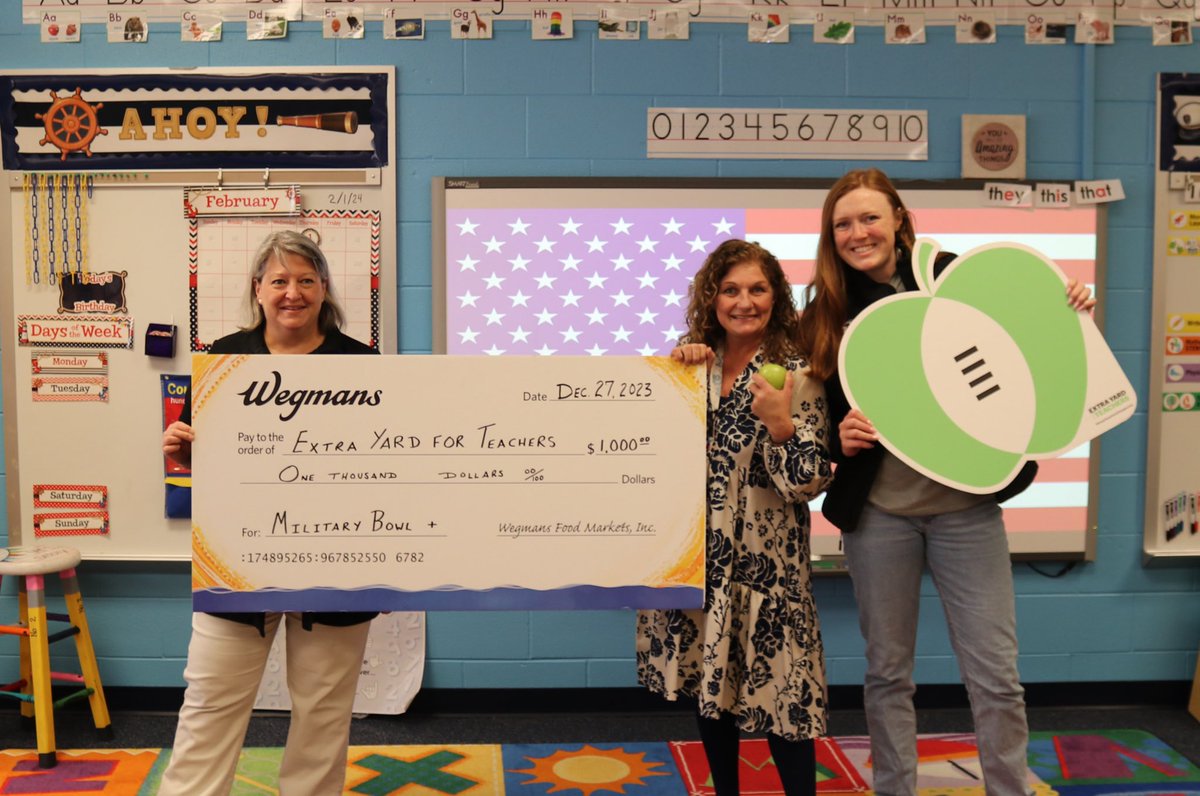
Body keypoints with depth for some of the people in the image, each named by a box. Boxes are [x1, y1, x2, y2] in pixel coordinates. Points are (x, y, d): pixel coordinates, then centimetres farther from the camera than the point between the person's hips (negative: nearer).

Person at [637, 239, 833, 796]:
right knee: (706, 680, 15)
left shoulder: (796, 373, -9)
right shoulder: (694, 358, 5)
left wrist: (780, 425, -29)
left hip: (763, 558, -5)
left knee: (776, 686, -1)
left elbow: (811, 482, -13)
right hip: (697, 551, 5)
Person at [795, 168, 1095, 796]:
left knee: (995, 673, 3)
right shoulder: (825, 314, 1)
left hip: (966, 502, -1)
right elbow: (815, 416, 7)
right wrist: (839, 436, -14)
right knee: (887, 669, 13)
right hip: (877, 509, 1)